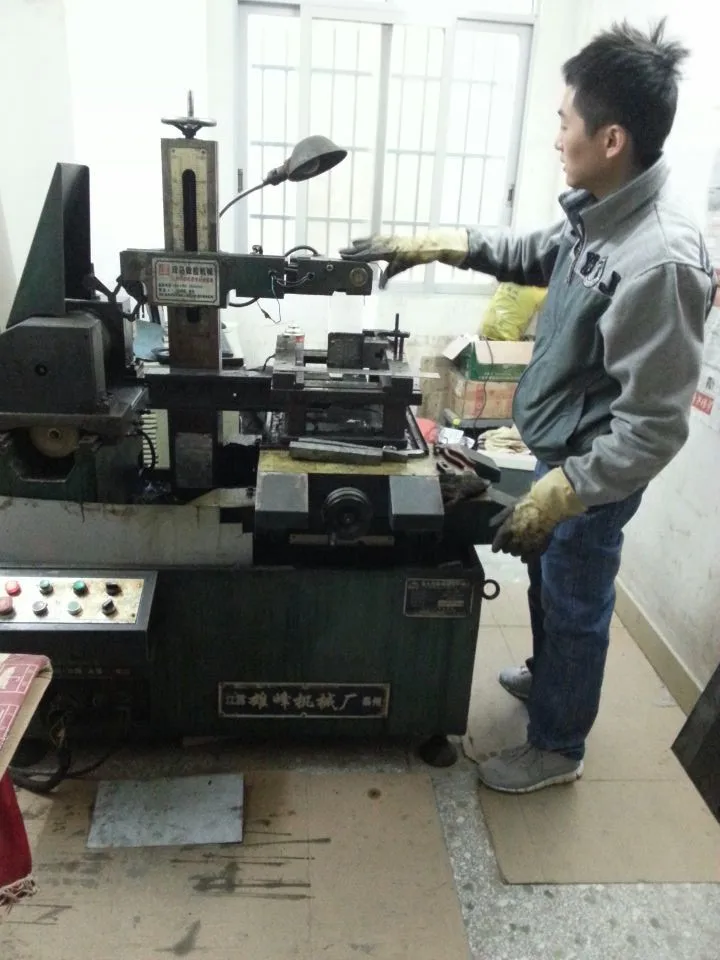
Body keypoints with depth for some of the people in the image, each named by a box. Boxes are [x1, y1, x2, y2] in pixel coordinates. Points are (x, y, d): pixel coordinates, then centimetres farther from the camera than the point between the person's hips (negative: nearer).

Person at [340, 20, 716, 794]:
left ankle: (556, 746, 37)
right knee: (549, 584, 28)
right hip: (561, 451, 8)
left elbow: (653, 428, -29)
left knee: (574, 605, 12)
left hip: (592, 475, -8)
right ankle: (547, 676, 55)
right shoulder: (597, 212, -5)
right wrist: (446, 245, 7)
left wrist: (562, 493, -29)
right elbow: (539, 255, 17)